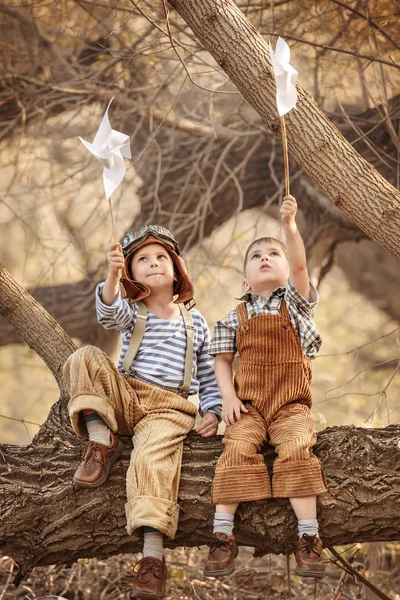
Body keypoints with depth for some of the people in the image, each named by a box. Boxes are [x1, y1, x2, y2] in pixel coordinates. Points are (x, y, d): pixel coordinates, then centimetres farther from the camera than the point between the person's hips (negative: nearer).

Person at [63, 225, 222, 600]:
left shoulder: (194, 322, 16)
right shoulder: (131, 313, 12)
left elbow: (209, 376, 17)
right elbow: (109, 314, -15)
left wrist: (212, 413, -2)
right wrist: (112, 276, -35)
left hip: (169, 408, -2)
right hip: (125, 397, 2)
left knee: (152, 458, -33)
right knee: (86, 358, -23)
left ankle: (153, 555, -40)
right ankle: (102, 441, -18)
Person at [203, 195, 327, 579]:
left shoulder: (294, 303, 7)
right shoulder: (236, 318, 11)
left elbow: (300, 266, -11)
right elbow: (222, 360, 11)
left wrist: (289, 226, -25)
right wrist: (228, 396, -7)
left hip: (291, 404, -1)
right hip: (249, 405, 1)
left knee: (296, 450, -26)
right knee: (237, 450, -24)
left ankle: (309, 538, -25)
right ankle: (222, 537, -25)